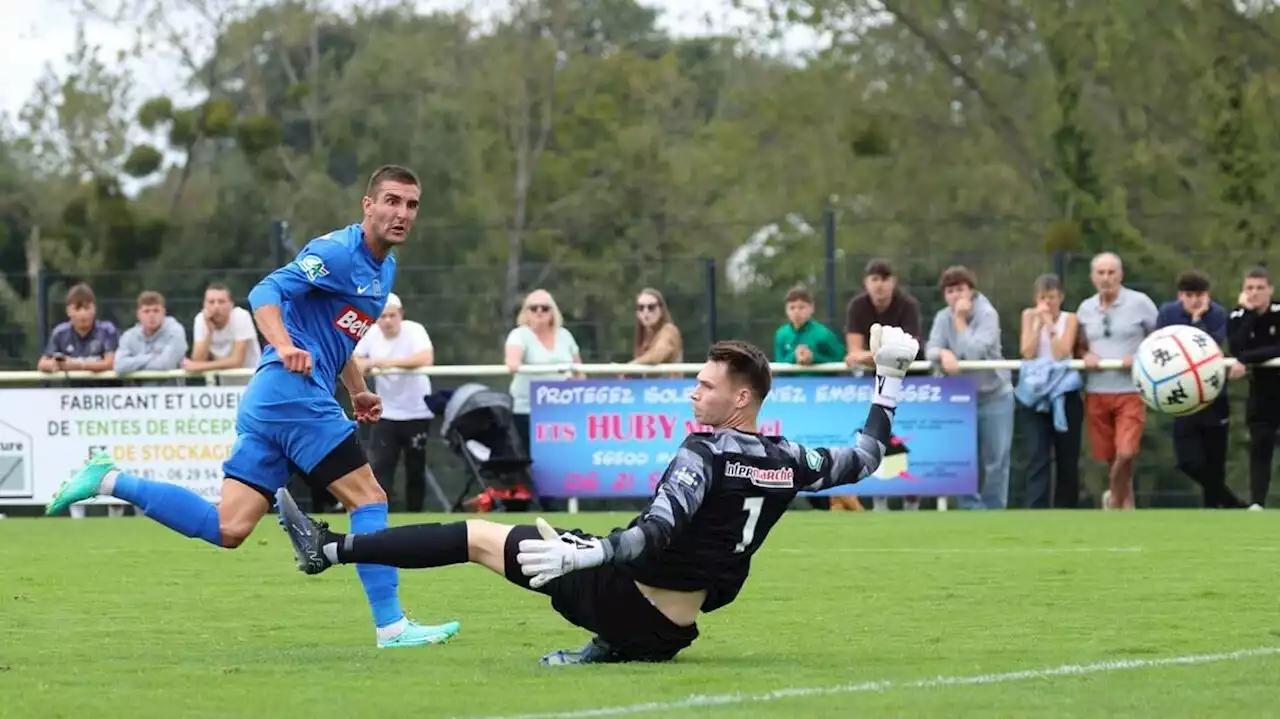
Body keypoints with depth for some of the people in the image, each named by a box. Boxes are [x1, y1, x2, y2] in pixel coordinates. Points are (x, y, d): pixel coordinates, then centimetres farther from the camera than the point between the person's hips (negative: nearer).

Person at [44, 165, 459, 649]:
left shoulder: (384, 268, 20)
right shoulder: (339, 252, -10)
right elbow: (266, 293, -20)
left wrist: (358, 392, 26)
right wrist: (285, 347, -36)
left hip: (266, 404, 9)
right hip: (294, 394, -9)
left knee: (227, 529, 2)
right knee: (369, 499, -7)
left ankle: (110, 481, 5)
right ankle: (391, 626, -5)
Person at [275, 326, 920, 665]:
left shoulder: (705, 452, -17)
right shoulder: (785, 462, 2)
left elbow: (655, 533, -30)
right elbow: (865, 456, 17)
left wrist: (579, 554, -40)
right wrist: (889, 380, 25)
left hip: (631, 597, -6)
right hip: (671, 629, 6)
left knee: (477, 537, 0)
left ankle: (331, 549, 1)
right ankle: (610, 649, 22)